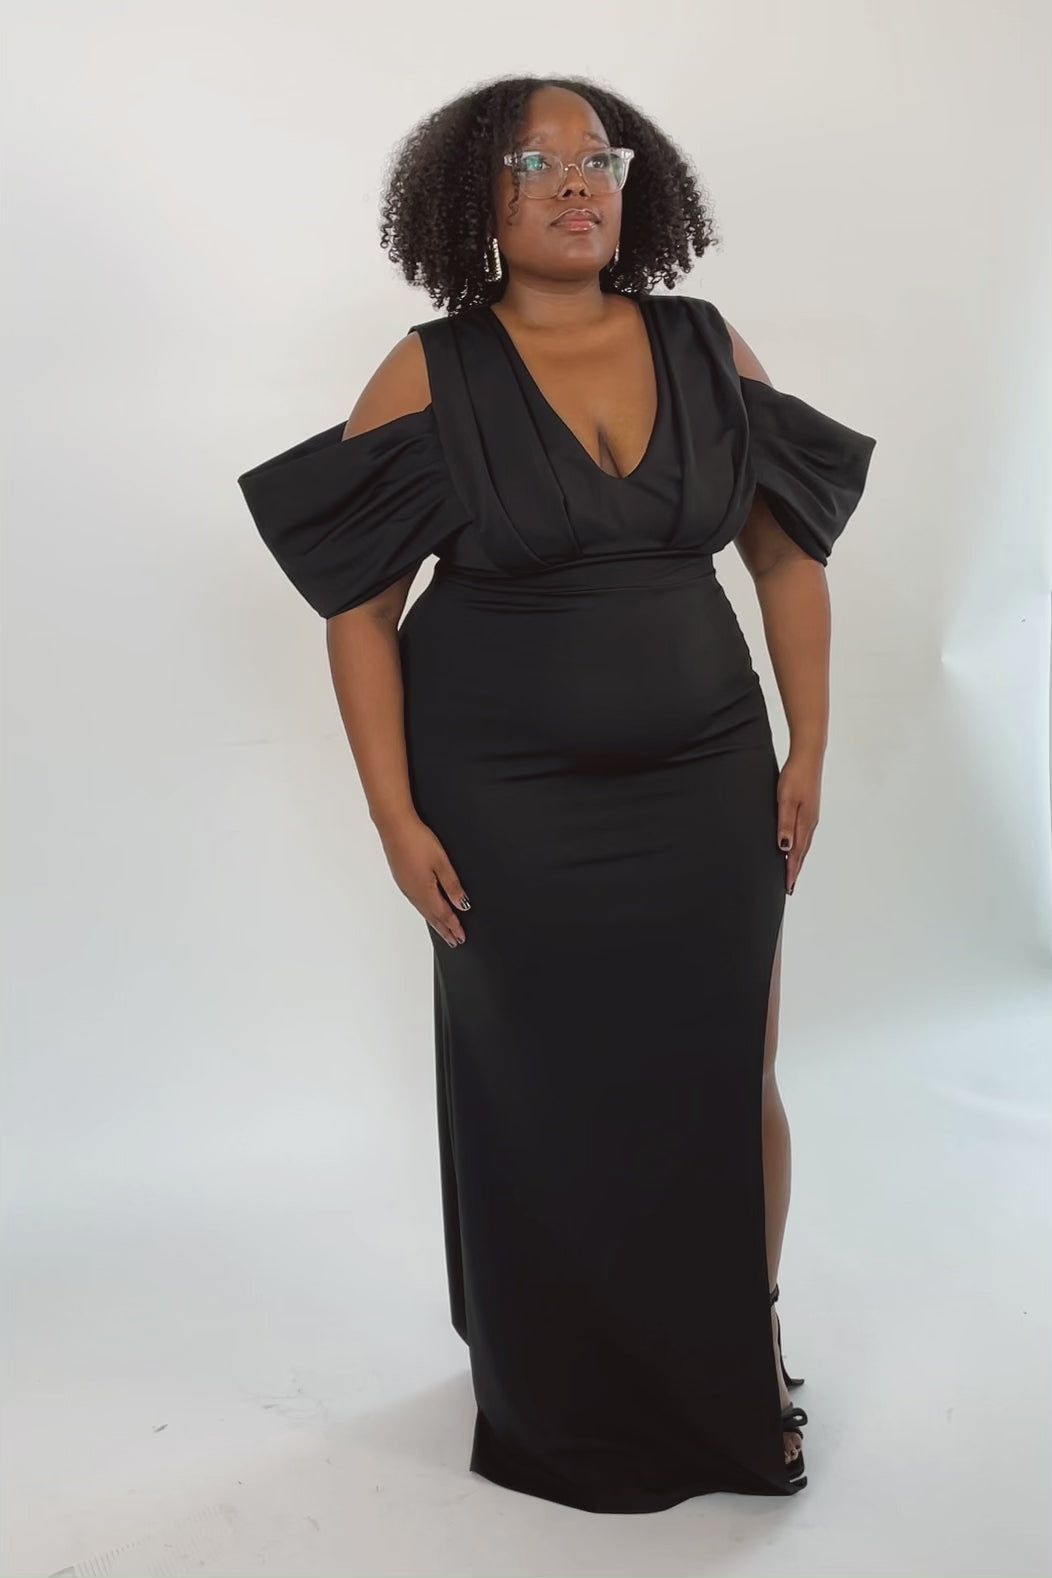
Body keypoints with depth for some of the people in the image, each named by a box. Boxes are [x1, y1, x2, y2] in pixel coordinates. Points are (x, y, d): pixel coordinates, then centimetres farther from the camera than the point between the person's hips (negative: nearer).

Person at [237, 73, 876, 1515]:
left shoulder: (707, 351, 2)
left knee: (732, 1079, 7)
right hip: (512, 809, -2)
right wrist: (397, 818, -9)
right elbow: (360, 605, -5)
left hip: (707, 788, 2)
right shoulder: (430, 377, -6)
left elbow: (790, 558, 8)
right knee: (538, 1100, 9)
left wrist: (810, 750, 4)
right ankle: (560, 1403, 32)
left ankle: (750, 1348, 34)